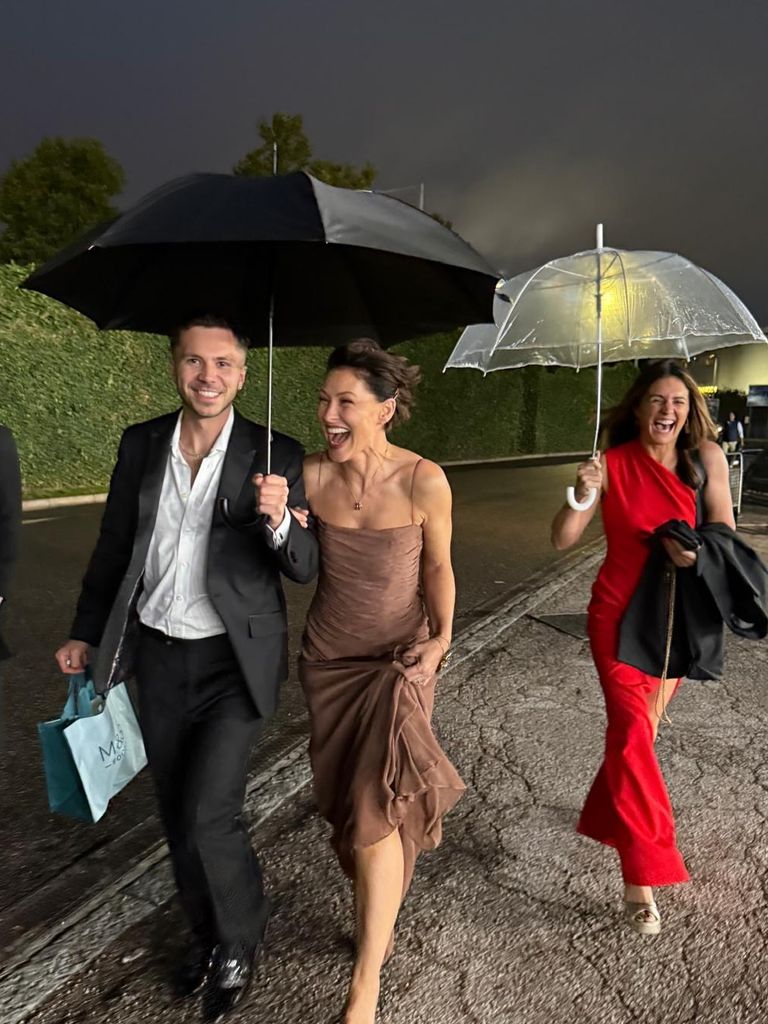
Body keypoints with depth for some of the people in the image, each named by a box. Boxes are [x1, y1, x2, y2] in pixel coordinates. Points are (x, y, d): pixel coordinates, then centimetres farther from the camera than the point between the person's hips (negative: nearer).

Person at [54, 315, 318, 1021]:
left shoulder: (277, 456, -10)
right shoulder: (140, 445, 0)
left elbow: (305, 569, -10)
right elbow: (114, 547, 10)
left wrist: (279, 520, -30)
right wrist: (85, 633, 13)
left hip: (236, 659, -4)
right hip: (159, 655, 4)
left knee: (209, 811, -7)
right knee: (176, 811, 16)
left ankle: (242, 938, 25)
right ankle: (208, 934, 42)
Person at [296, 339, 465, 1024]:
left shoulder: (424, 482, -19)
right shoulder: (312, 475, -11)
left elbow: (439, 567, -5)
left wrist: (441, 635, -12)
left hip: (399, 657, -3)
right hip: (329, 656, 4)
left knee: (375, 806, -9)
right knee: (345, 794, 15)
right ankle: (379, 906, 43)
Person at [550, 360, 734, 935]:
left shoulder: (706, 458, -5)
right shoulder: (614, 464, -10)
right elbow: (563, 541, -12)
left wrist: (698, 553, -21)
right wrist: (582, 497, -30)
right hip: (620, 611, -2)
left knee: (640, 725, 17)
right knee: (632, 728, -11)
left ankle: (611, 816, 45)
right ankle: (642, 881, -3)